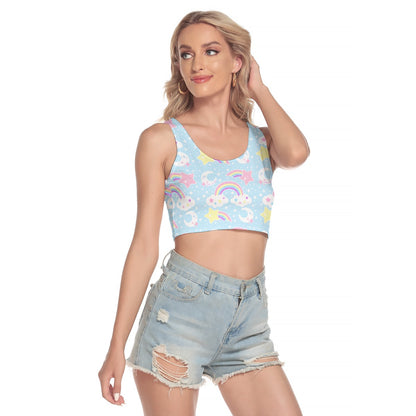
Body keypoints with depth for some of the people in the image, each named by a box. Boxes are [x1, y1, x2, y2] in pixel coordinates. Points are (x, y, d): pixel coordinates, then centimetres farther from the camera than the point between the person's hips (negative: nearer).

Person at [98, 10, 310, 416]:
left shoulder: (262, 140, 13)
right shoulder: (162, 139, 4)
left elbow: (297, 153, -13)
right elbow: (145, 245, 1)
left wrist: (258, 89, 5)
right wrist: (117, 346, -3)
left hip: (249, 316, 3)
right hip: (183, 305, -3)